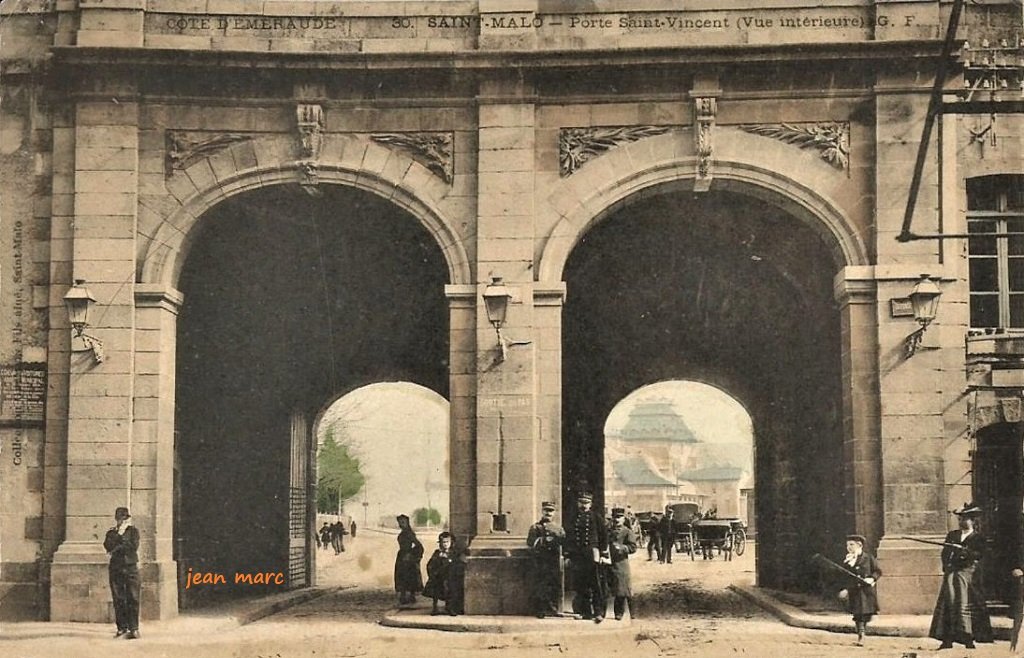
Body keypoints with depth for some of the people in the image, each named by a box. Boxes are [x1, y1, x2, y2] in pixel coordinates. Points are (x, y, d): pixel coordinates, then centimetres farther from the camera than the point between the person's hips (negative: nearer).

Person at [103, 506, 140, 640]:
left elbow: (134, 547, -7)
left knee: (133, 599, -8)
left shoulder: (133, 530, 8)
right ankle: (122, 628, 6)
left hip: (131, 568, -2)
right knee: (118, 600, 0)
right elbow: (107, 546, -5)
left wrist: (117, 548, -5)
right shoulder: (111, 533, 14)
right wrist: (118, 535, -8)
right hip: (115, 568, 2)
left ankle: (133, 629, -9)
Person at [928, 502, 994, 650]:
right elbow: (944, 553, 12)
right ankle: (948, 640, -3)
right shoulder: (952, 535, 15)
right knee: (949, 604, -3)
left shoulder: (978, 538, 4)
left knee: (967, 605, -7)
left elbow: (979, 555, -10)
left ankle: (969, 639, -3)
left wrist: (963, 550, -20)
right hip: (951, 574, 3)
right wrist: (947, 566, -5)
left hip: (968, 575, -3)